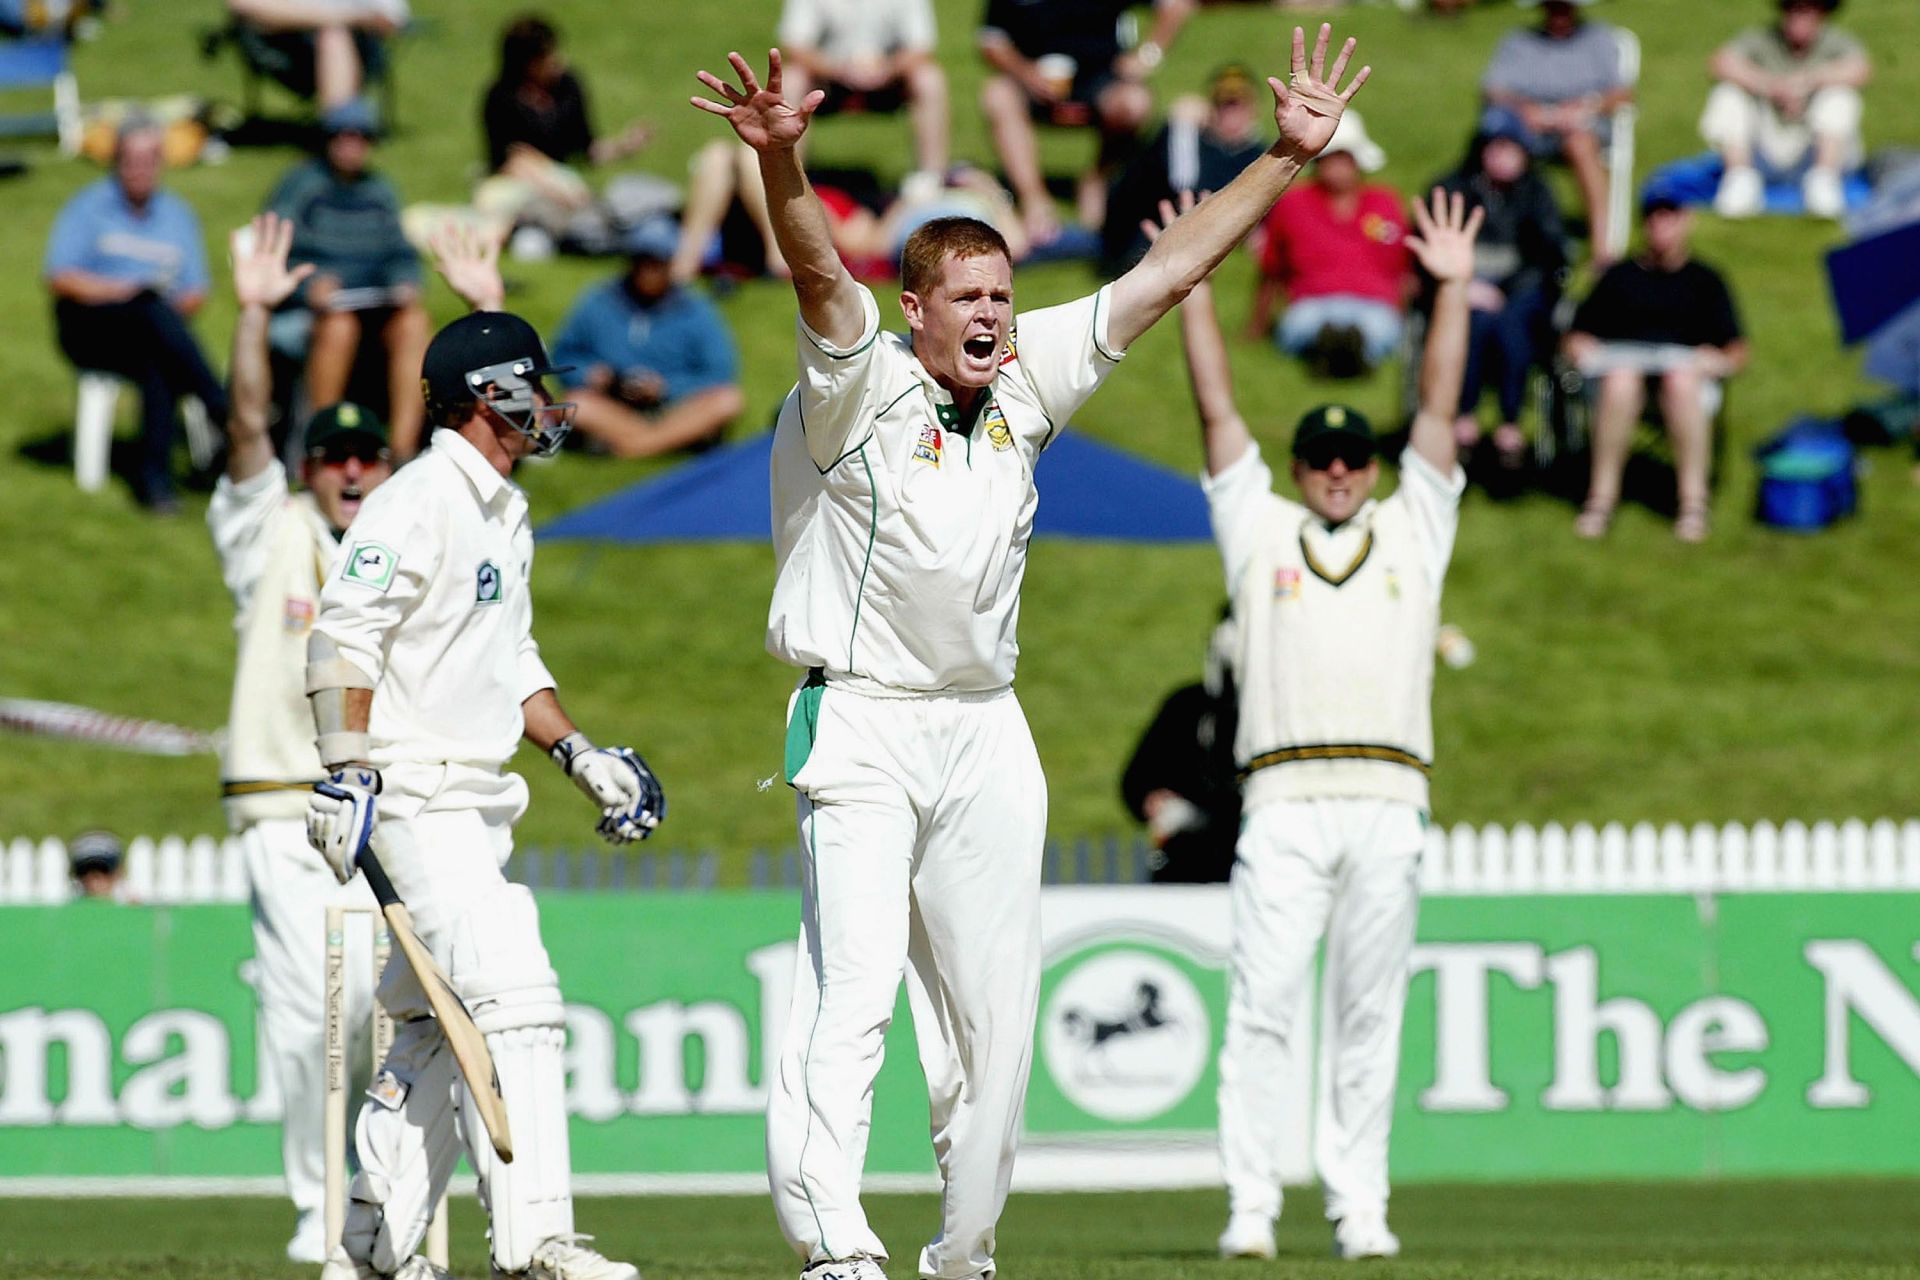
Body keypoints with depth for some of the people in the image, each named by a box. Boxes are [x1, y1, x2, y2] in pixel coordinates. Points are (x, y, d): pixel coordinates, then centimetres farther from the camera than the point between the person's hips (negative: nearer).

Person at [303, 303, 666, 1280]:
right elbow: (343, 634, -17)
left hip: (477, 806, 10)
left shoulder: (505, 515, 19)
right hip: (416, 794, -10)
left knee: (433, 1028, 10)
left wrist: (577, 752, 16)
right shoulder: (417, 502, -12)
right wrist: (348, 773, -23)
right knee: (514, 997, -18)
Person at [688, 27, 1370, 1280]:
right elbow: (819, 274, -29)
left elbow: (1167, 272, 9)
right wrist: (783, 165, -48)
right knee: (854, 987, -19)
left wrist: (1290, 155, 5)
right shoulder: (859, 385, -9)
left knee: (995, 1013, 8)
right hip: (864, 724, -6)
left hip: (986, 738, 6)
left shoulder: (1028, 380, 6)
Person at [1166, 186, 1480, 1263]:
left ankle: (1360, 1206, 5)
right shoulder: (1261, 529, 18)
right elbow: (1218, 408, 14)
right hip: (1285, 801, -1)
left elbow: (1440, 409, 13)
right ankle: (1251, 1207, -9)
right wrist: (1193, 285, 9)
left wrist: (1454, 290, 6)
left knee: (1370, 1016, 2)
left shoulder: (1412, 531, 19)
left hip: (1390, 804, 1)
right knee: (1263, 1006, -8)